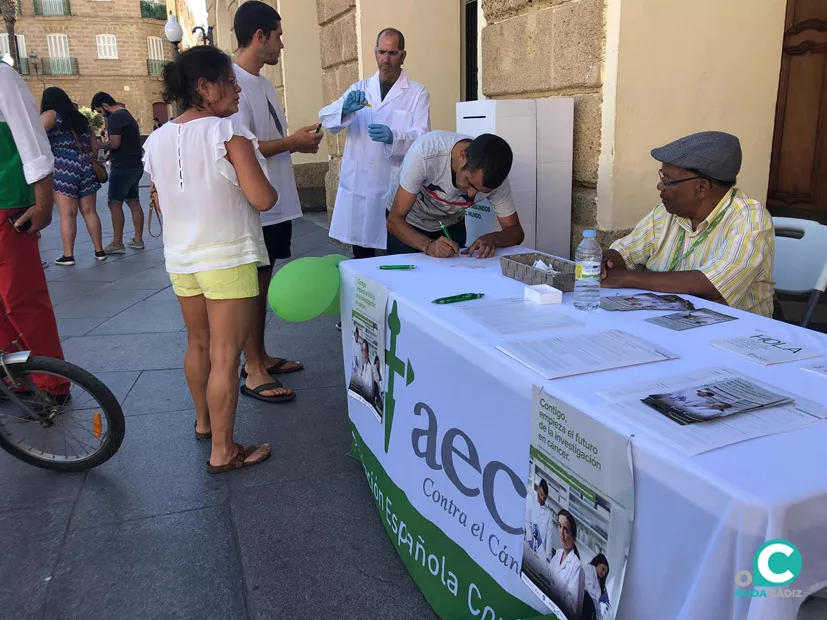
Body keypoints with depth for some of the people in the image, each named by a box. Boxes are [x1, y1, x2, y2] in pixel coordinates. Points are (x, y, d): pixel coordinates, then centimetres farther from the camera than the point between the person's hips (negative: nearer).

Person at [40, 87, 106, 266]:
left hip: (64, 169, -5)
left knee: (67, 214, -6)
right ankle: (99, 251, 10)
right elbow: (95, 147, 21)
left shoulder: (51, 115, 2)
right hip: (86, 167, 5)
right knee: (90, 212, 8)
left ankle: (68, 255, -5)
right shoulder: (81, 118, 20)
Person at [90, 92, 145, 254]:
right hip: (134, 166, 10)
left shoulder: (115, 116, -13)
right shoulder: (126, 114, 18)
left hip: (123, 167, -10)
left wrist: (99, 146, -6)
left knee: (115, 203, -7)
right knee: (133, 202, 11)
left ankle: (117, 243, -6)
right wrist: (110, 153, 13)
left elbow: (114, 143, -22)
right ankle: (138, 239, 14)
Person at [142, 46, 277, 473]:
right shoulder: (228, 133, -15)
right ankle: (223, 451, 8)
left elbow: (161, 203, 14)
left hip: (180, 258, 7)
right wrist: (271, 189, 1)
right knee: (225, 355, -1)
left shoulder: (156, 141, 5)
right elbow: (263, 198, -20)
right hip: (227, 259, -7)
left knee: (198, 342, 22)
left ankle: (204, 421, 41)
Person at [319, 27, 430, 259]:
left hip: (397, 188, -3)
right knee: (361, 258, 8)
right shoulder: (359, 88, 14)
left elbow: (422, 137, -8)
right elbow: (326, 119, 2)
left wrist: (392, 137, -28)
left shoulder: (417, 93, 4)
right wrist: (346, 108, -20)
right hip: (358, 186, 3)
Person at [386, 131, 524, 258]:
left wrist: (492, 239, -39)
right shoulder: (424, 153, -37)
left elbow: (516, 231, -17)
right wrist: (428, 245, -49)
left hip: (451, 225, 3)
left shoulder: (494, 174, -27)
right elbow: (394, 221, -32)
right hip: (406, 225, -3)